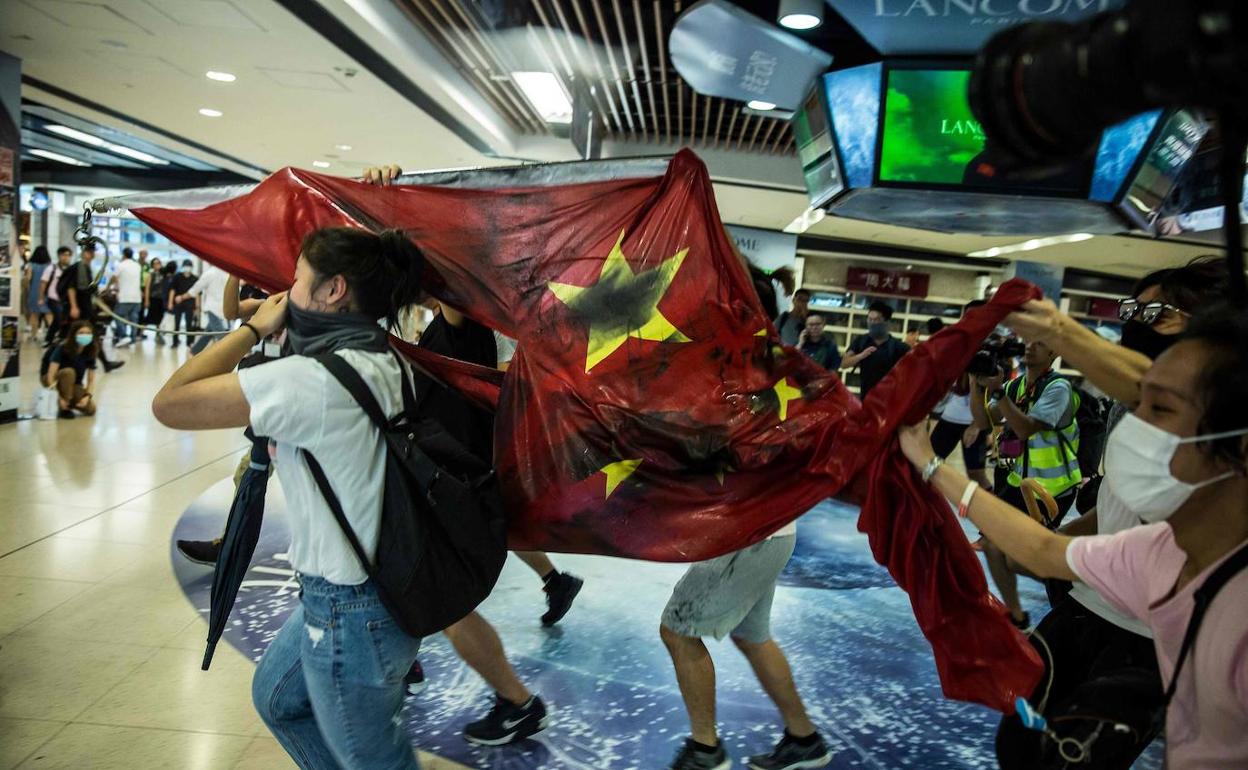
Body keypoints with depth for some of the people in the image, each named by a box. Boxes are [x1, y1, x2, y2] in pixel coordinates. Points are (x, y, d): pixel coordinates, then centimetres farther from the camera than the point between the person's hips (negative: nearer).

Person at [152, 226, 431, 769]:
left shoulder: (316, 380, -27)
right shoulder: (381, 363, 2)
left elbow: (170, 404, -22)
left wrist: (256, 327, -14)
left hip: (349, 613, -9)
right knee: (277, 697, 31)